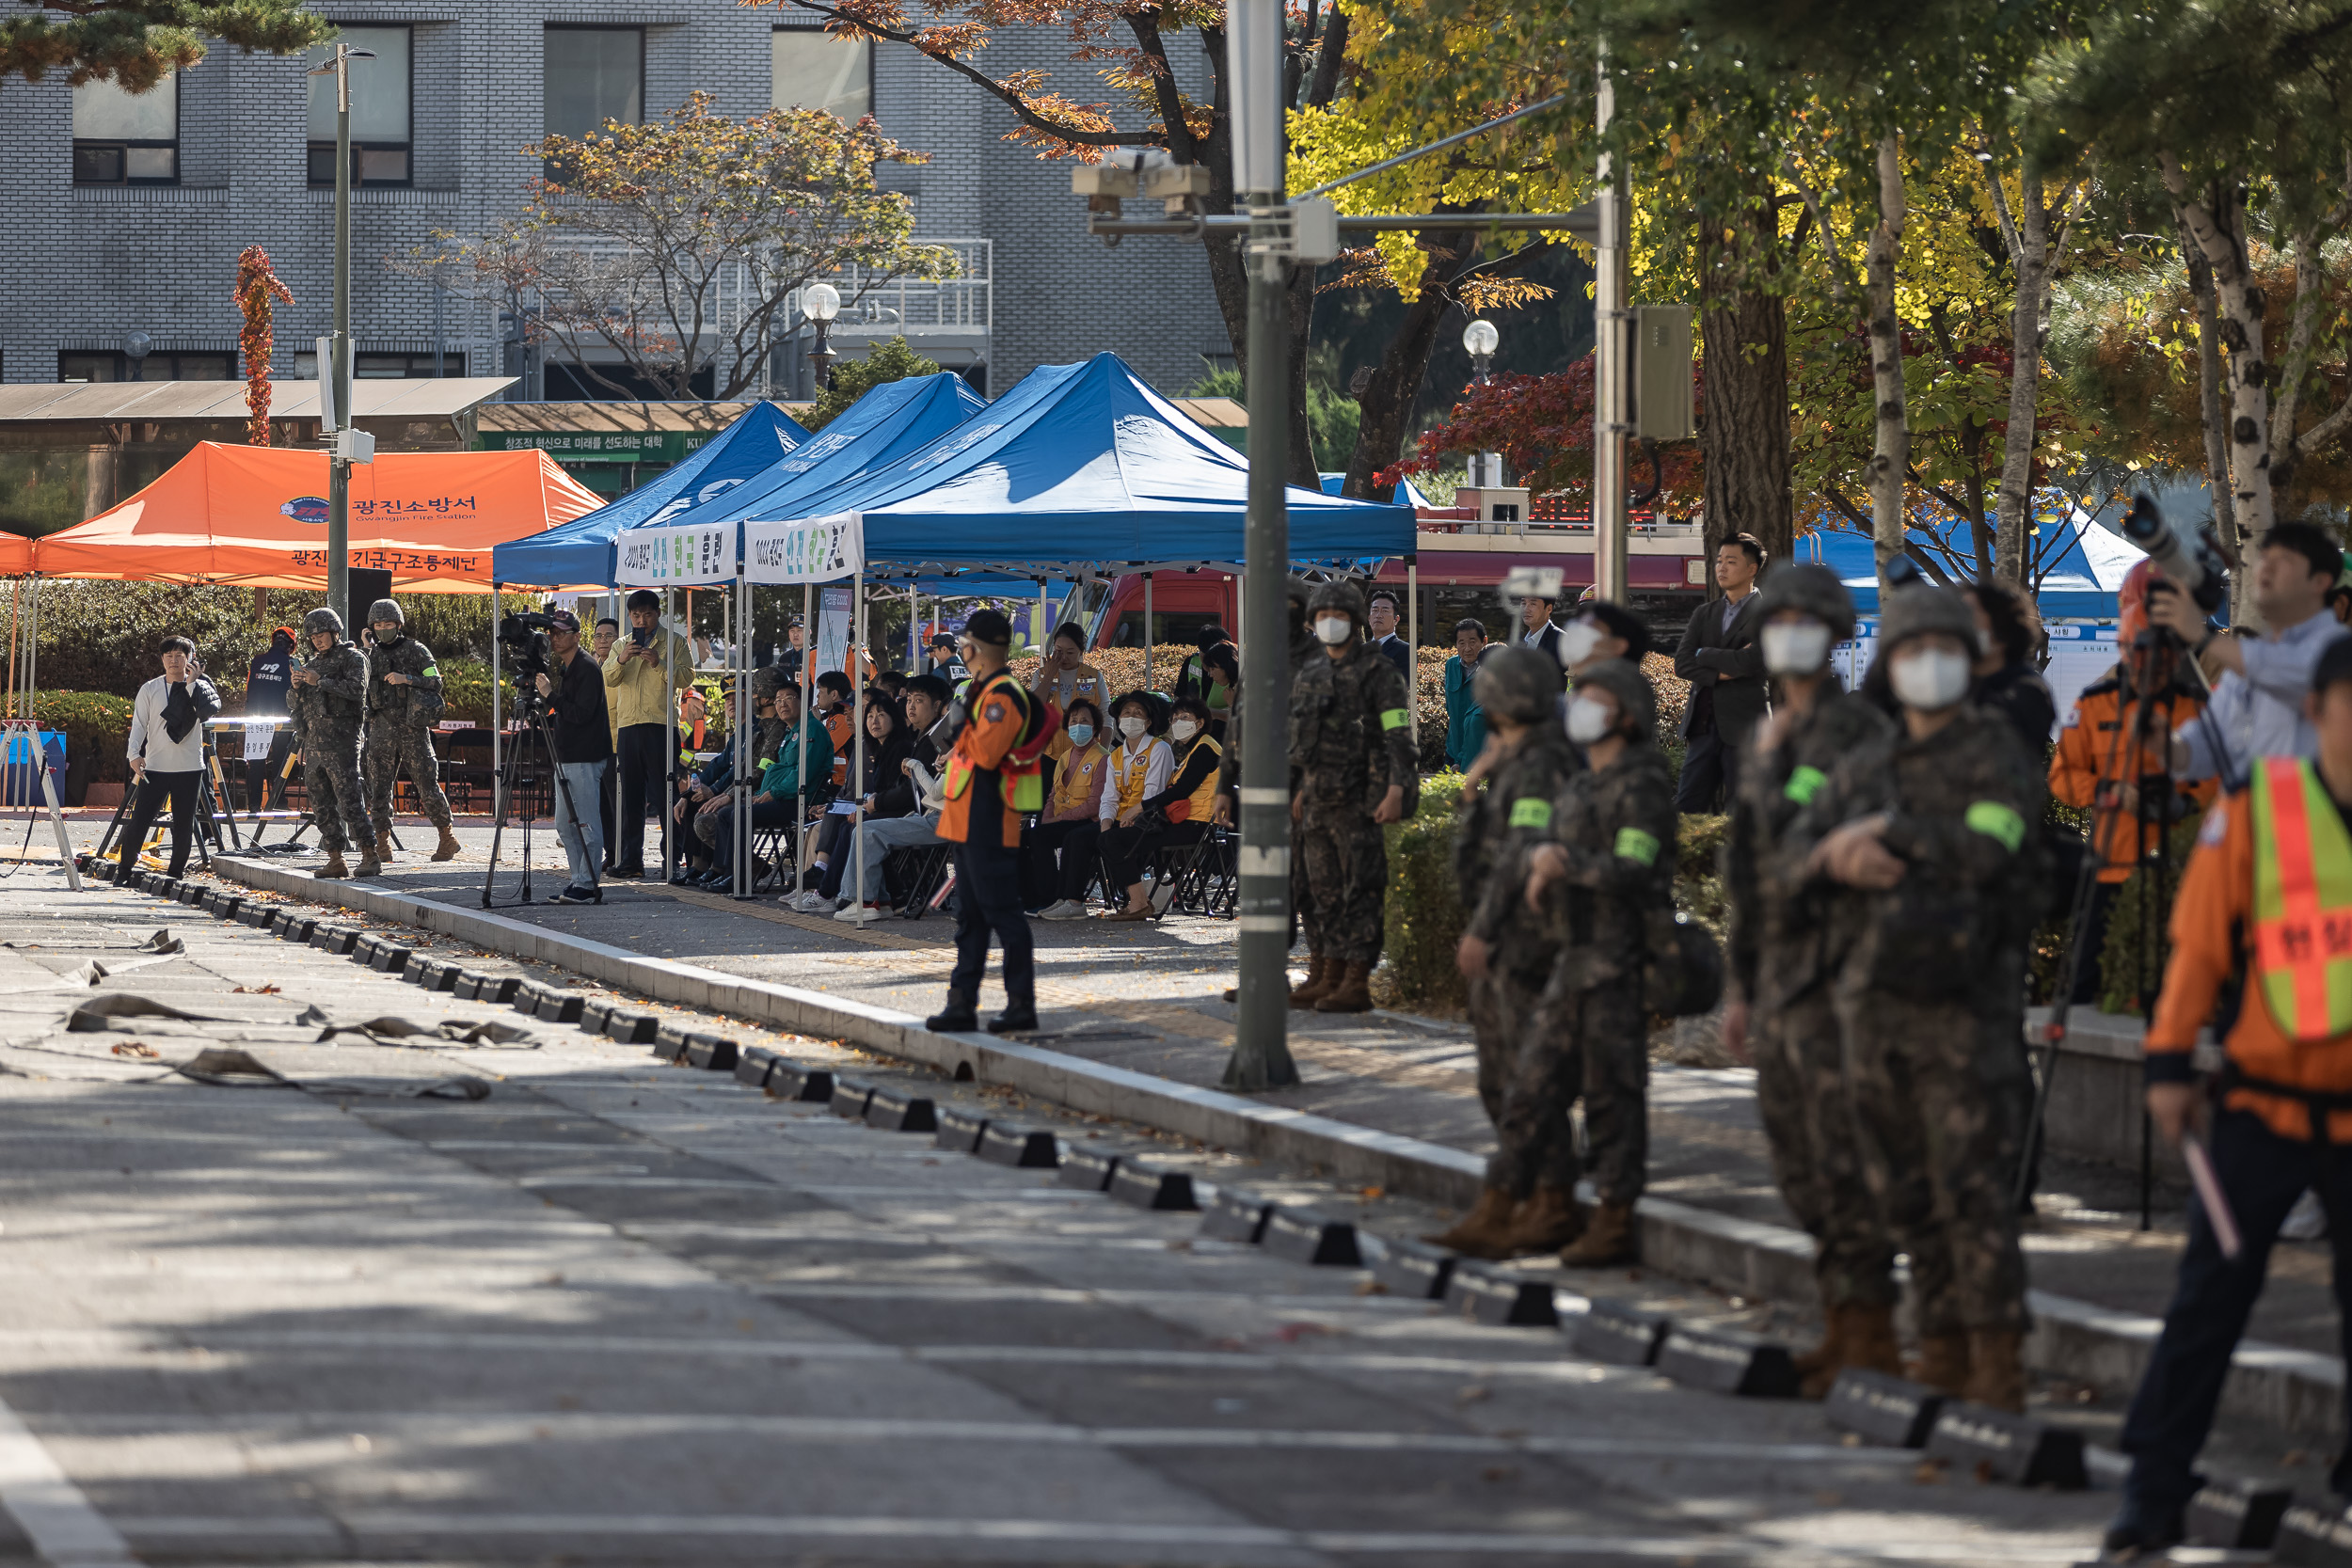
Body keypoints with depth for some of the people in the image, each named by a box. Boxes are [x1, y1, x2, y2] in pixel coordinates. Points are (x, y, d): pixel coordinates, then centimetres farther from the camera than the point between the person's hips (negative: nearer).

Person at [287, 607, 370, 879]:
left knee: (349, 799, -12)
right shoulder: (312, 663, 21)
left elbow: (357, 688, -16)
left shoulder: (352, 658, 1)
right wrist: (296, 686, 1)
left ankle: (370, 856, -10)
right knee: (321, 805, 4)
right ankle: (335, 859, 6)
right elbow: (294, 704, 23)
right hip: (313, 742, 8)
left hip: (341, 741, -8)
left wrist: (320, 681, -16)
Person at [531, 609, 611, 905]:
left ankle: (587, 885, -7)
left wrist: (550, 694, -17)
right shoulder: (563, 669, 16)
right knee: (565, 825, 11)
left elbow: (581, 714, -21)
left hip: (585, 758, -10)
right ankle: (578, 881, 15)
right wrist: (538, 687, 10)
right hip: (566, 757, 10)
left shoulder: (587, 669, -13)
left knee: (586, 823, -8)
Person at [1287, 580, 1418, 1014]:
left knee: (1360, 892, -6)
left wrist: (1396, 791, -24)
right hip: (1318, 805, 7)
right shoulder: (1309, 676, 15)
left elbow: (1399, 736, -14)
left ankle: (1356, 984, -7)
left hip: (1359, 804, -7)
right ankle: (1328, 978, 15)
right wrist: (1298, 791, 23)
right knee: (1327, 893, 10)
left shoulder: (1378, 674, -7)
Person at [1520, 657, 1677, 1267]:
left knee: (1611, 1089, -6)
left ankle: (1615, 1220, -1)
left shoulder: (1641, 788, -11)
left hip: (1617, 959, -9)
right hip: (1571, 956, 9)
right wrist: (1541, 859, -5)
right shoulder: (1580, 784, 18)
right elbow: (1538, 846, 17)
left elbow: (1631, 872, -21)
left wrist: (1568, 865, -13)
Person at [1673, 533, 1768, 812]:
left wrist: (1704, 655, -3)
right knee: (1686, 809, 0)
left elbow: (1751, 662, -17)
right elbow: (1682, 663, 4)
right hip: (1703, 725, 5)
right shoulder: (1704, 614, 16)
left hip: (1743, 727, -5)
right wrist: (1720, 673, -13)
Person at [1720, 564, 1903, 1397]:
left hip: (1834, 970, -9)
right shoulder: (1766, 738, 18)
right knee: (1799, 1163, 11)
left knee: (1842, 1159, -10)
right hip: (1776, 975, 9)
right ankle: (1842, 1323, 18)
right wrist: (1740, 985, 23)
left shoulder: (1860, 732, -8)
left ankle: (1869, 1335, -7)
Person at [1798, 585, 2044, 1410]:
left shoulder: (1997, 758, -3)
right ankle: (1943, 1349, 17)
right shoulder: (1865, 768, 17)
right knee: (1907, 1193, 9)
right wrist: (1848, 860, -13)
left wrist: (1886, 833, -9)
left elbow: (1986, 849, -19)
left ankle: (1997, 1365, -9)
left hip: (1963, 1004, -6)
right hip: (1875, 999, 6)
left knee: (1972, 1190, -10)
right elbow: (1800, 848, 9)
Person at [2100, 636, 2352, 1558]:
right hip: (2262, 1108, -2)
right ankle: (2154, 1489, 5)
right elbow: (2199, 943, -2)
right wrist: (2171, 1063, -5)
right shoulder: (2256, 810, -5)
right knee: (2210, 1295, -1)